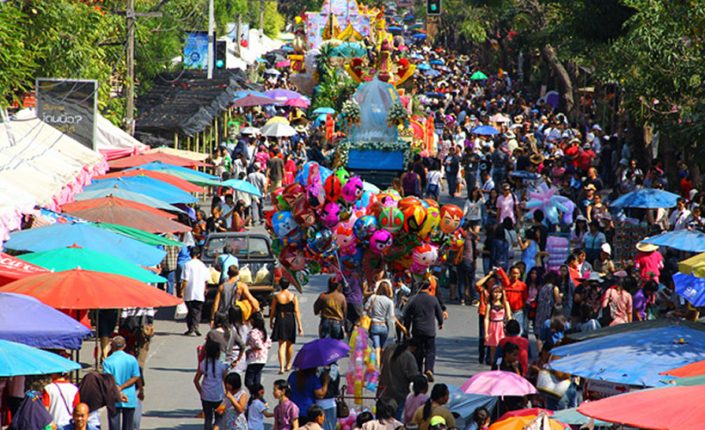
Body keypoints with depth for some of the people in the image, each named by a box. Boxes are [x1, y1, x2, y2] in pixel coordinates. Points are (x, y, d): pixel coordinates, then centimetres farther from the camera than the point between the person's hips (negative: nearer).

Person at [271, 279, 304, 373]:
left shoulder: (276, 297, -5)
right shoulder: (293, 297, -4)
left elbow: (272, 311, 2)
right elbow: (297, 312, -5)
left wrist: (271, 322, 18)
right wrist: (300, 326, -2)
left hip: (280, 320, -1)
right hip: (290, 321, 1)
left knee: (282, 345, -1)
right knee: (289, 344, 18)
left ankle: (282, 367, -15)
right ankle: (288, 365, 33)